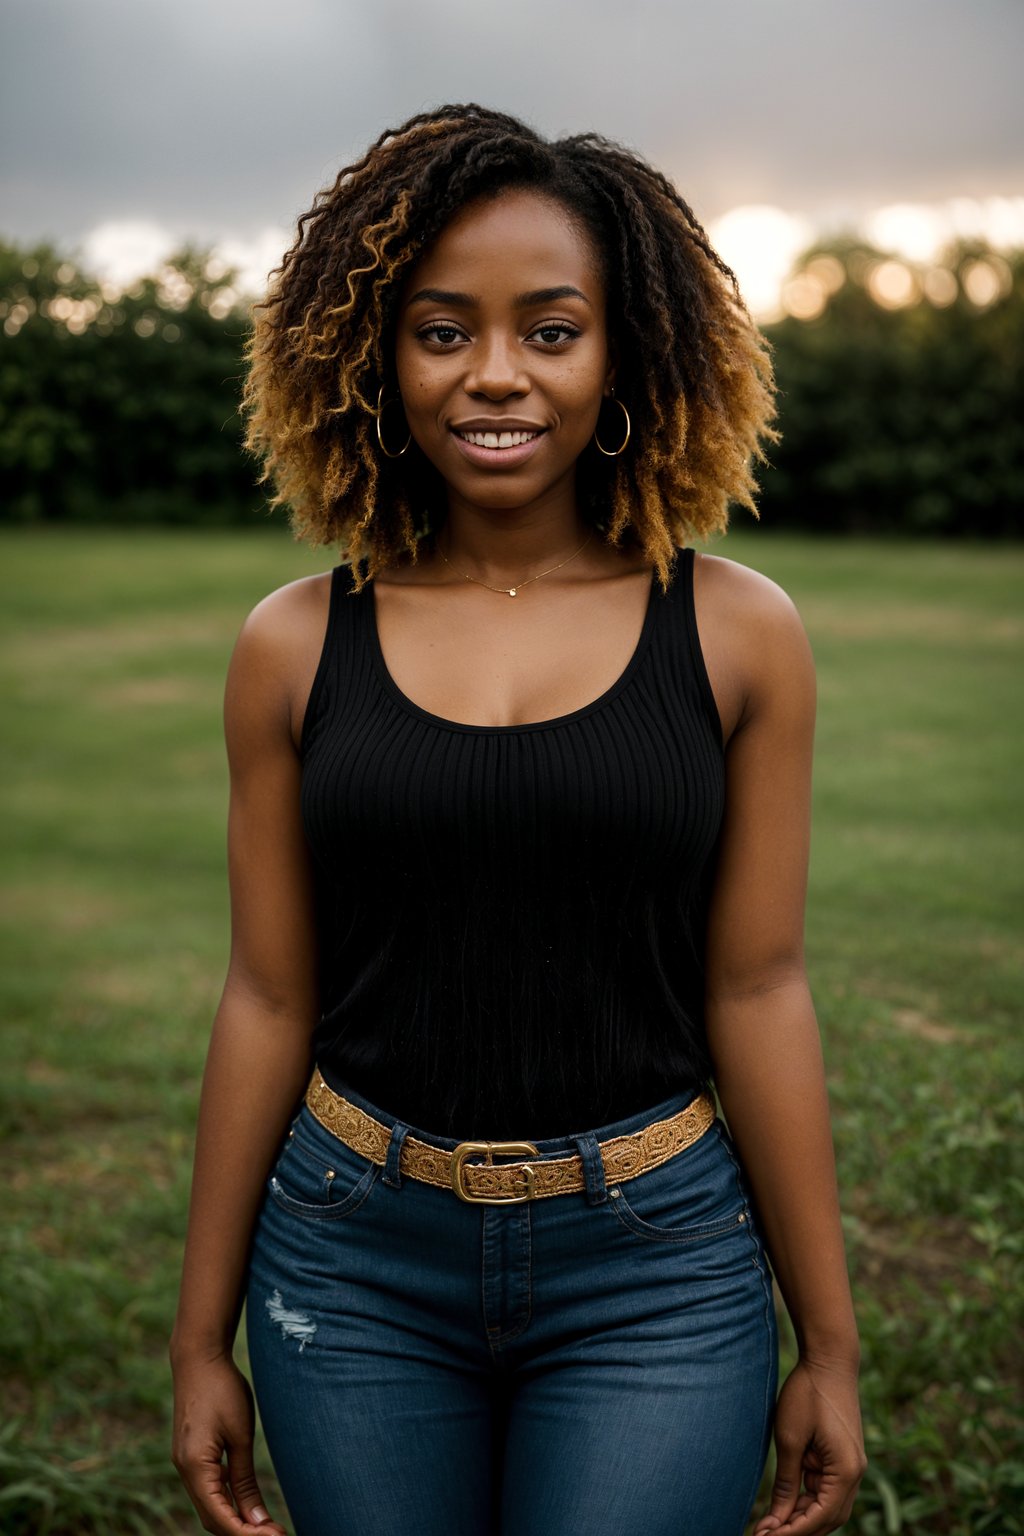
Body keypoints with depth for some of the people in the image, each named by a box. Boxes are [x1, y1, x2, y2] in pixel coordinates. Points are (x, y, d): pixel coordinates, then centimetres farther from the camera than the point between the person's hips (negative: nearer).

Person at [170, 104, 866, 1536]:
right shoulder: (297, 647, -2)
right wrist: (201, 1339, 6)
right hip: (354, 1270, 1)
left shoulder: (737, 635, -4)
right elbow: (269, 999, 1)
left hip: (655, 1273, -1)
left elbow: (757, 989, -2)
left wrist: (831, 1343, 1)